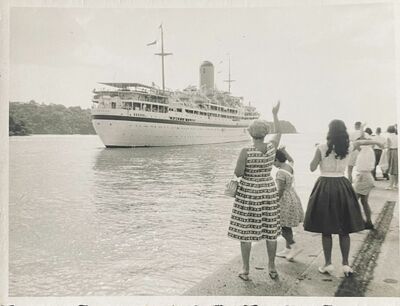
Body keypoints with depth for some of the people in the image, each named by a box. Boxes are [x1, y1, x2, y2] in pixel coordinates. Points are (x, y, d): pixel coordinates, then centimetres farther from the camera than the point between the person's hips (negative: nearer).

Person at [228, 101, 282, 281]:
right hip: (268, 193, 4)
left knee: (245, 232, 7)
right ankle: (272, 268, 26)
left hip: (248, 194, -4)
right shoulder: (272, 147, -5)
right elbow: (279, 132, 15)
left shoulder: (246, 152, -17)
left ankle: (246, 270, 16)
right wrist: (275, 114, 26)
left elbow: (238, 173, -12)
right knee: (270, 231, 15)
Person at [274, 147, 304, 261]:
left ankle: (294, 246, -4)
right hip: (293, 198, 9)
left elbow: (280, 191, -23)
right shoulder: (289, 166, 3)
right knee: (286, 226, 16)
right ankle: (288, 249, 24)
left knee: (281, 226, 0)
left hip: (285, 201, -9)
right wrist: (284, 151, 25)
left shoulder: (280, 173, -23)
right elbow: (291, 160, 28)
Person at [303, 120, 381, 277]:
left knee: (325, 230, 7)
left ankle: (328, 263, 13)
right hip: (342, 187, 3)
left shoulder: (322, 148, -11)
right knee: (344, 230, 12)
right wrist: (377, 141, 44)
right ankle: (345, 264, 18)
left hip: (325, 187, -3)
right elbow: (360, 142, 23)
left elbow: (312, 168, -5)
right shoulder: (348, 147, 1)